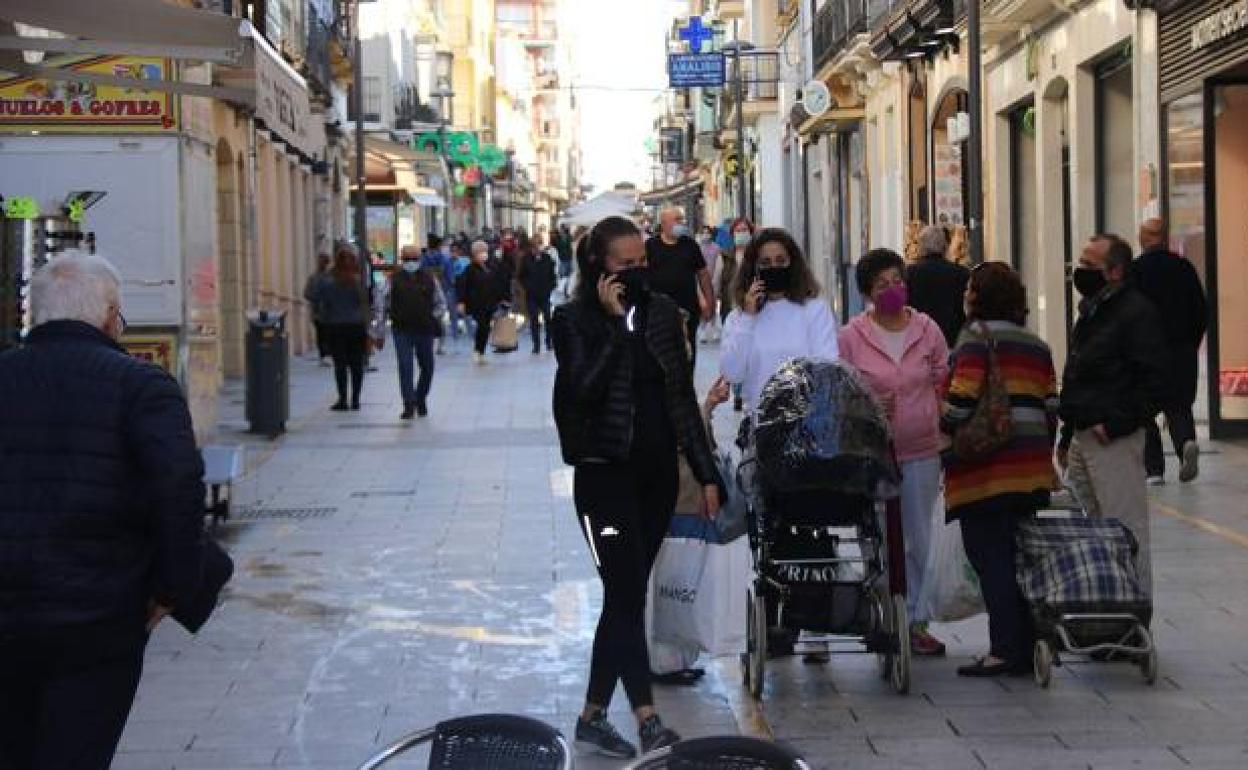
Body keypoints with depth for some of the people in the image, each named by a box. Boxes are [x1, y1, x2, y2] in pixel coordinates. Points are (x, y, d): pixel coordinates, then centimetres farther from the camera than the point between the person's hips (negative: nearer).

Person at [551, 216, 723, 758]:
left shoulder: (663, 312, 8)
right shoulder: (574, 320, -5)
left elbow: (683, 397, 11)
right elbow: (583, 389, -19)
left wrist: (706, 473, 8)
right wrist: (615, 323, -19)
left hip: (657, 472, 5)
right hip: (605, 473, -5)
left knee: (625, 595, 8)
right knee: (627, 595, -11)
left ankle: (594, 715, 17)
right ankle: (648, 723, -13)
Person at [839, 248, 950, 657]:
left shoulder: (927, 329, 3)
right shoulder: (851, 335, -4)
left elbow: (943, 384, 10)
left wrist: (941, 429, 5)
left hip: (922, 450, 2)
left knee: (920, 538, 8)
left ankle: (916, 620, 17)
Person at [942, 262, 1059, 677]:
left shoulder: (978, 336, -8)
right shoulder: (1037, 346, 14)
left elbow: (962, 398, -16)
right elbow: (1051, 406, 13)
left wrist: (945, 426, 2)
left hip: (986, 469, -7)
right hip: (1032, 468, 7)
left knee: (990, 557, -3)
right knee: (1019, 556, 12)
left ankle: (1005, 649, -6)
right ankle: (1027, 647, 14)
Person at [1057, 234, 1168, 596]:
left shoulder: (1136, 312, -12)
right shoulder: (1091, 311, 17)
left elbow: (1154, 383, -18)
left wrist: (1115, 425, -20)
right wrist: (1067, 436, 20)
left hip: (1114, 440, -10)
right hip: (1082, 439, 10)